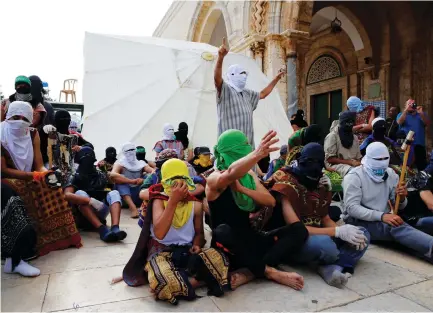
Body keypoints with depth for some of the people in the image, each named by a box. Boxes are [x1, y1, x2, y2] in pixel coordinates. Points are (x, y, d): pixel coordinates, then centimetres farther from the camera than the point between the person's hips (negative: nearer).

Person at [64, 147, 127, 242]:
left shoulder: (101, 175, 11)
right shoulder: (75, 178, -3)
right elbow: (67, 195, -22)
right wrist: (91, 201, -33)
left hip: (99, 213, 2)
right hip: (83, 215, -2)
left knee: (114, 193, -19)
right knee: (80, 193, -27)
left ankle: (115, 228, -46)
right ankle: (102, 229, -44)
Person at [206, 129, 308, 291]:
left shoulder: (249, 174, 8)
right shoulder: (215, 179, -12)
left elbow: (270, 202, -4)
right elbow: (231, 173, -38)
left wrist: (242, 188, -19)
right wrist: (257, 154, -57)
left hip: (249, 240, 6)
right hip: (228, 250, -6)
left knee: (298, 229, -13)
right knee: (223, 231, -40)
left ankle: (250, 272, -27)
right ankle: (270, 272, -22)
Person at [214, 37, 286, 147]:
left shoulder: (246, 93, 21)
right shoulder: (225, 90, -5)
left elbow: (263, 94, 35)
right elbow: (217, 78, -24)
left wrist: (277, 78, 36)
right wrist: (221, 57, -40)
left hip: (247, 142, 8)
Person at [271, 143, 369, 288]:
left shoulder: (322, 184, 4)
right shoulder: (287, 185, -18)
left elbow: (325, 219, 9)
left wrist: (346, 231, -12)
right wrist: (338, 231, -24)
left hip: (317, 236, 8)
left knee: (362, 234, 1)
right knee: (325, 243, -37)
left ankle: (332, 268, -23)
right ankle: (341, 264, -2)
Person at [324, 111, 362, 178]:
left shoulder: (354, 137, 16)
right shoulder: (332, 136, -4)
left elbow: (358, 157, 16)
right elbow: (330, 159, -11)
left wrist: (358, 163, -9)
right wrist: (350, 162, -17)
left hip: (353, 164, 6)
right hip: (336, 164, -6)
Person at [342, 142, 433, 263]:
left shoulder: (391, 174, 8)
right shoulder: (354, 176, -11)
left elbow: (399, 207, 10)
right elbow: (352, 208, -20)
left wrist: (401, 198, -15)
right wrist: (382, 216, -32)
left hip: (383, 219, 6)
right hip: (358, 221, -6)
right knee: (395, 227, -34)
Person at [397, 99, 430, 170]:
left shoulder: (421, 114, 15)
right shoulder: (401, 114, 8)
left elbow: (427, 123, -2)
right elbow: (399, 122, -15)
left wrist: (421, 113, -16)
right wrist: (406, 110, -21)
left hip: (419, 145, 2)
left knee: (422, 166, 1)